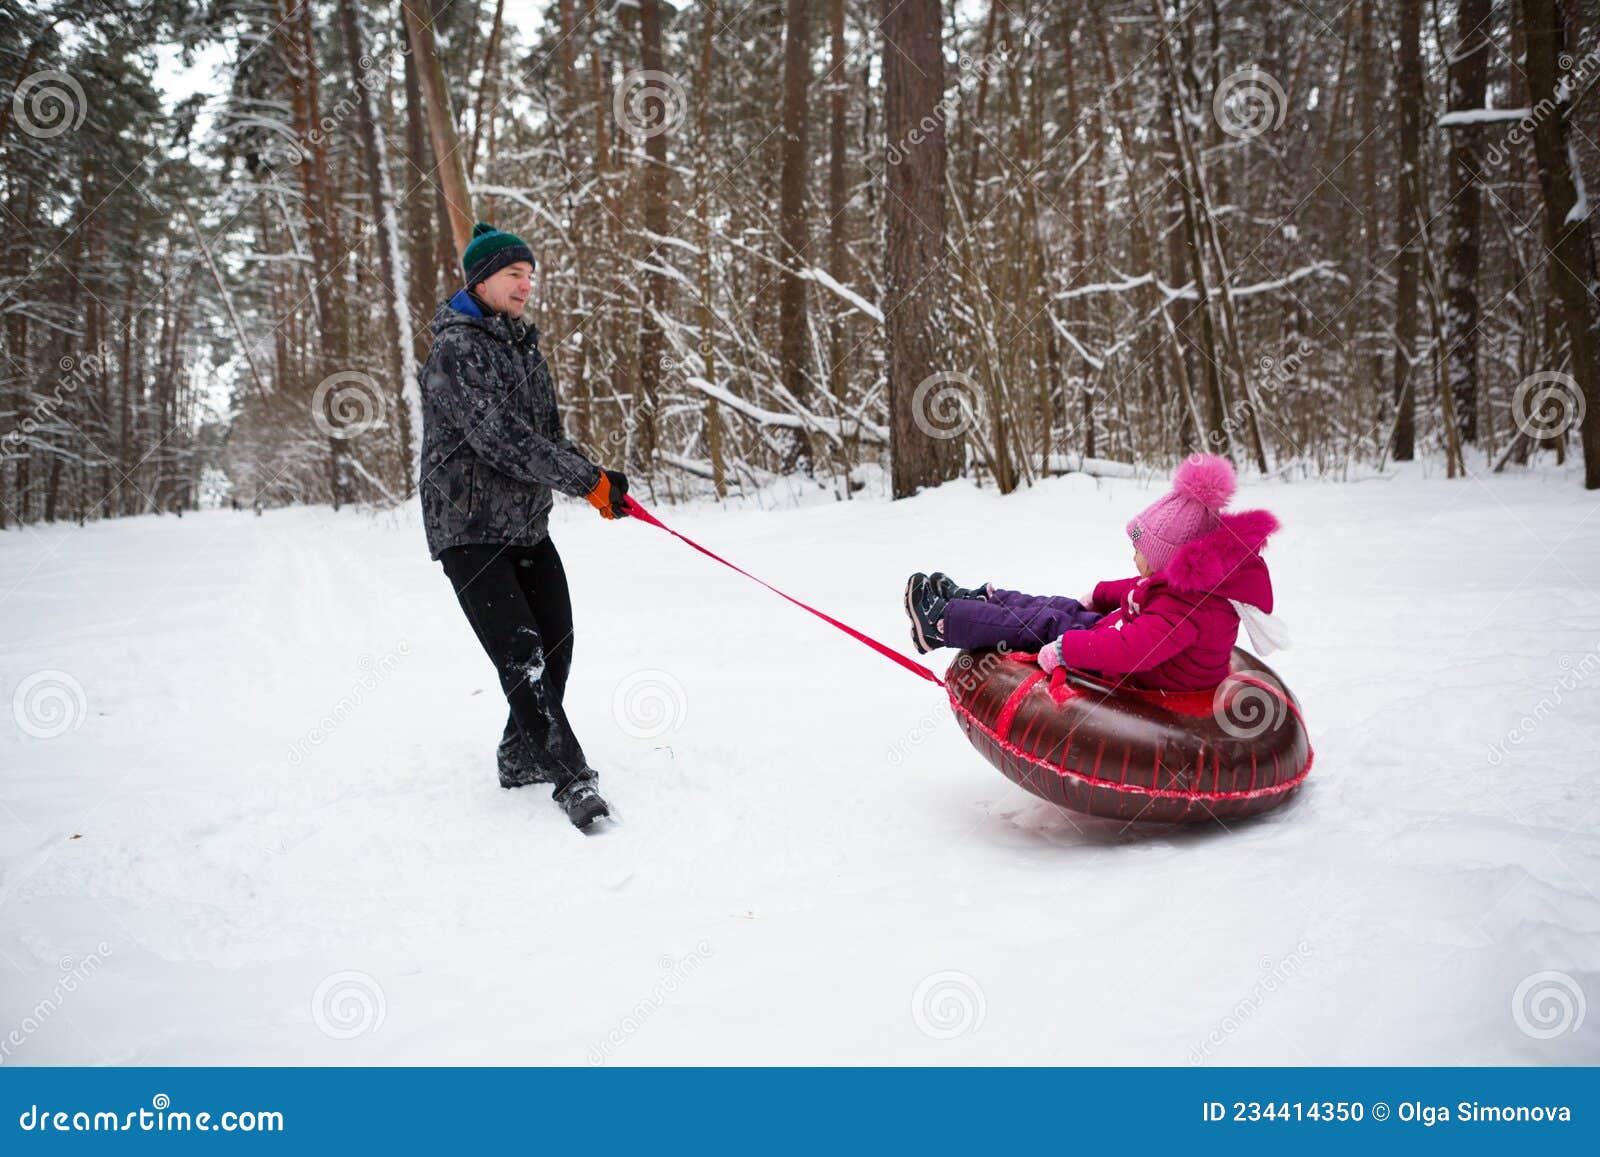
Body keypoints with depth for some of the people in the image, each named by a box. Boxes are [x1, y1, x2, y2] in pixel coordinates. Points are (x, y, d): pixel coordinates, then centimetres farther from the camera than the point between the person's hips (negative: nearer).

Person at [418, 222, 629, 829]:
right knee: (520, 654, -14)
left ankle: (522, 757, 25)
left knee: (555, 646, 8)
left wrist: (595, 480, -1)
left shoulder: (524, 348, 16)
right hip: (469, 528, -8)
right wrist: (586, 480, -24)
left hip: (528, 525, 9)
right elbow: (500, 438, -23)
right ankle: (572, 776, -9)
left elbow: (549, 434, 19)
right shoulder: (455, 349, -12)